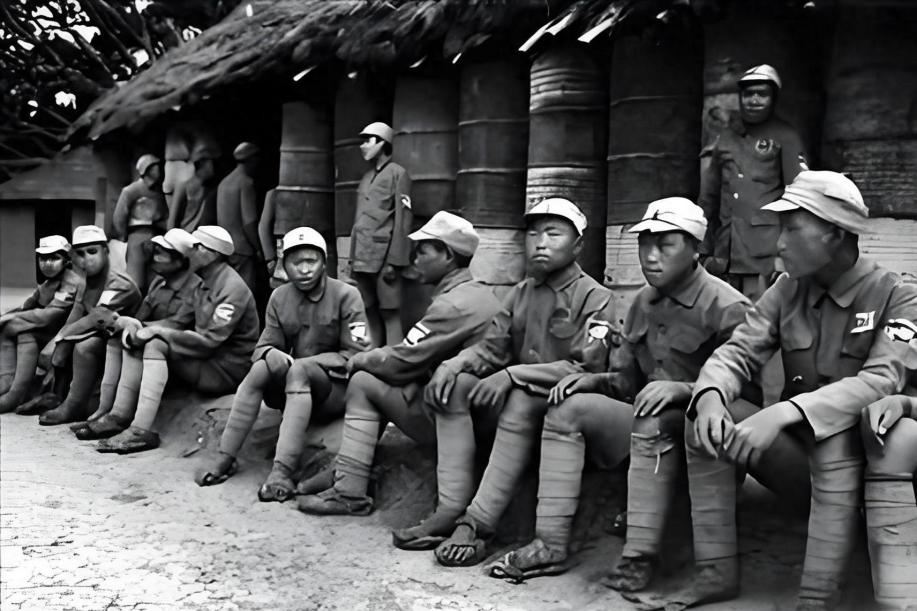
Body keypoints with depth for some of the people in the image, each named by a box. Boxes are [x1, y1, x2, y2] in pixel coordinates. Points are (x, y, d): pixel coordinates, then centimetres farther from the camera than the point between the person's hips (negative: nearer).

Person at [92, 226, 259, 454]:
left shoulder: (232, 289, -17)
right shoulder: (206, 284, 13)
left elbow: (208, 341, -23)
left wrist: (157, 331, -20)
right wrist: (140, 327, -4)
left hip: (224, 370, -9)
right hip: (206, 358, 9)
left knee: (155, 346, -23)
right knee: (139, 343, 4)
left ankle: (142, 431, -26)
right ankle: (118, 416, 0)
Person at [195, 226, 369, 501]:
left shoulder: (346, 295, -7)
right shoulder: (279, 298, 7)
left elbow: (355, 355, -11)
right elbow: (264, 346, 6)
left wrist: (300, 363, -19)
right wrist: (272, 355, -21)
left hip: (336, 387, -4)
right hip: (291, 387, 4)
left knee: (298, 371, -34)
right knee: (262, 367, -26)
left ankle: (283, 470, -44)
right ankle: (225, 458, -24)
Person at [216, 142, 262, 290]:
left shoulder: (224, 182, 12)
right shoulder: (246, 182, -11)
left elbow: (221, 218, 15)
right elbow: (249, 222, -16)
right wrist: (258, 249, -7)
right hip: (241, 249, -8)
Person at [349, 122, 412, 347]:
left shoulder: (397, 174, 0)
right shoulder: (366, 178, 22)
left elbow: (403, 219, -8)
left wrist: (394, 261, -15)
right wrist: (353, 258, 15)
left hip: (384, 257, -7)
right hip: (362, 258, 7)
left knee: (390, 313, -7)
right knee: (370, 314, 8)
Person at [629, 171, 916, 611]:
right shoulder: (786, 291, 1)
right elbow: (738, 350, -6)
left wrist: (786, 411, -42)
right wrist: (711, 395, -31)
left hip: (860, 446, -4)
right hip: (795, 443, 5)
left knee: (839, 439, -37)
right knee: (703, 423, -17)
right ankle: (717, 573, -13)